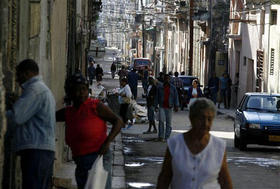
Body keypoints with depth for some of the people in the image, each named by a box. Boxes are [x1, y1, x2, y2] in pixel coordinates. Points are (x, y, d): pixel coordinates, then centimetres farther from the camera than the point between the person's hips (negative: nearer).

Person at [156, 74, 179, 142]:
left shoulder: (173, 88, 6)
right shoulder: (160, 87, 5)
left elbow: (175, 97, 5)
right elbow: (157, 97, 9)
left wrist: (176, 106, -4)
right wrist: (156, 105, 4)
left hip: (169, 107, 1)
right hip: (162, 106, -1)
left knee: (168, 122, 2)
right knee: (161, 121, -12)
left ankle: (167, 137, 8)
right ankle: (161, 136, -8)